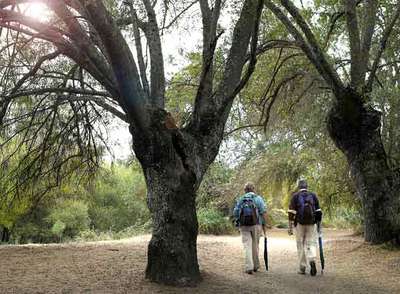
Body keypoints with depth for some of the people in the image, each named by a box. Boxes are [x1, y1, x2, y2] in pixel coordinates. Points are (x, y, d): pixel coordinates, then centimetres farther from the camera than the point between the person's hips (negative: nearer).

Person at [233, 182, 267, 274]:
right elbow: (264, 212, -7)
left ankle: (249, 267, -8)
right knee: (255, 245, 13)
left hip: (244, 226, 1)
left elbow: (235, 213, 6)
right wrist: (264, 224, 0)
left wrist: (239, 222, 23)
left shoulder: (240, 199, 8)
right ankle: (255, 266, 23)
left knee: (247, 246, 1)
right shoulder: (258, 198, 3)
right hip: (256, 225, 0)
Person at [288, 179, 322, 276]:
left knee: (301, 245, 8)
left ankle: (302, 268, 11)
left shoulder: (295, 196, 1)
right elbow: (318, 211, 7)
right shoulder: (313, 195, 9)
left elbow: (291, 212, -5)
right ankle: (312, 260, -20)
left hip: (300, 223, -1)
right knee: (311, 243, 7)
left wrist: (290, 227, -3)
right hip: (311, 223, 1)